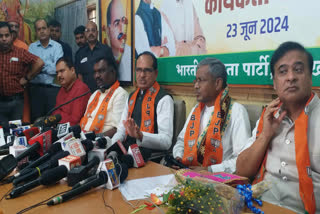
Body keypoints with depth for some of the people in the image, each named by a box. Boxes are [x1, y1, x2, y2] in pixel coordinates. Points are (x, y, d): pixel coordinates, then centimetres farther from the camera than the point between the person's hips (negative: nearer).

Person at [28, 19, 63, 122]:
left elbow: (57, 68, -8)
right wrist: (49, 67, -10)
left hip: (53, 87, -2)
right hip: (35, 87, 2)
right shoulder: (32, 47, 11)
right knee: (36, 118, 5)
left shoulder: (57, 46, 4)